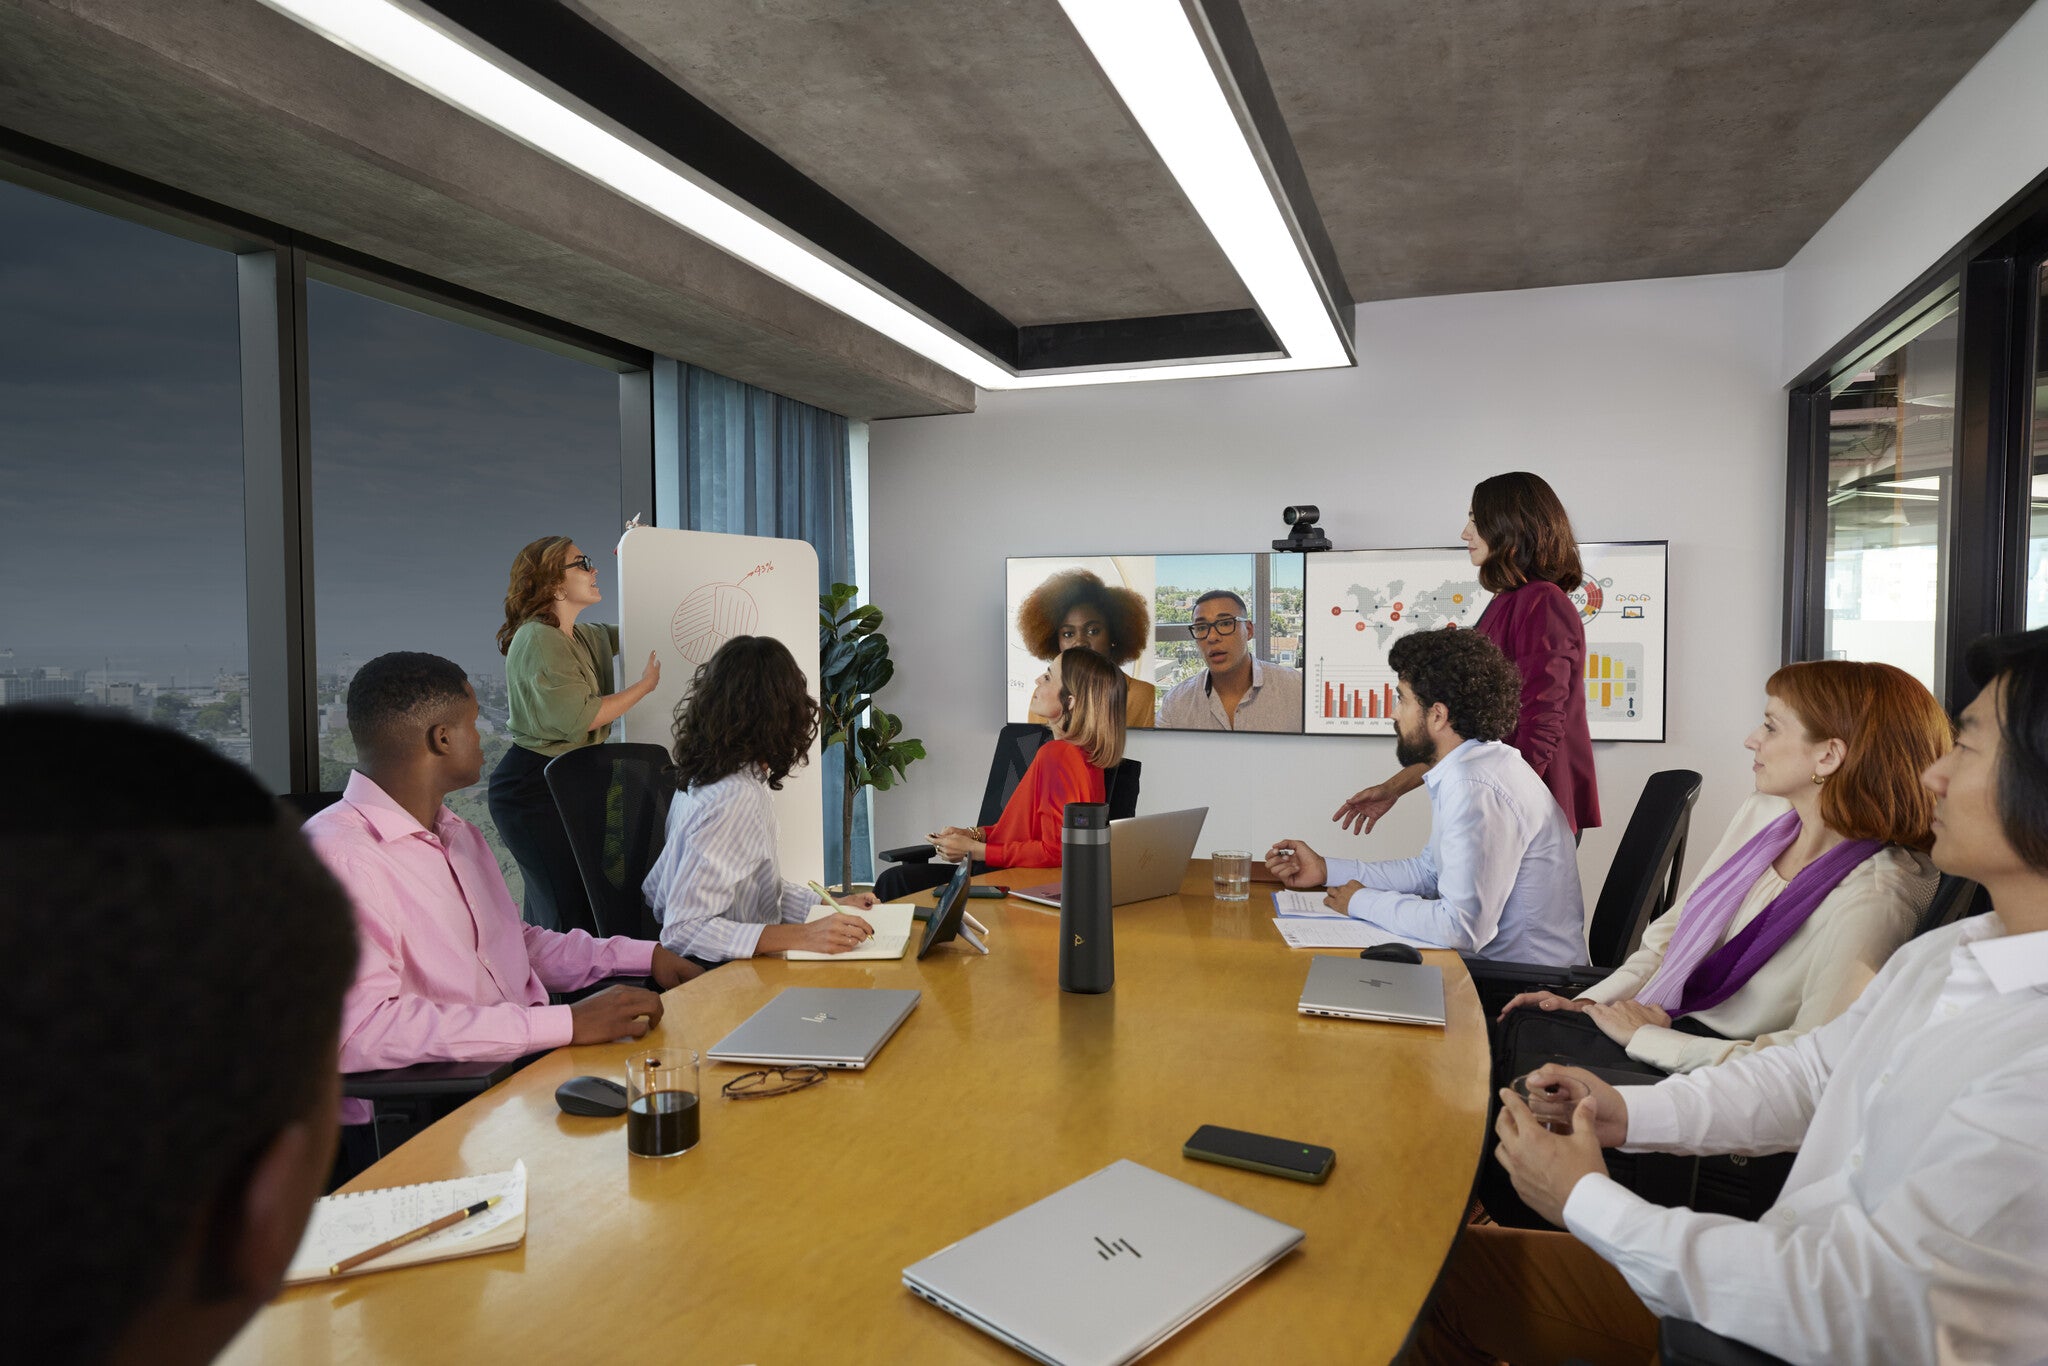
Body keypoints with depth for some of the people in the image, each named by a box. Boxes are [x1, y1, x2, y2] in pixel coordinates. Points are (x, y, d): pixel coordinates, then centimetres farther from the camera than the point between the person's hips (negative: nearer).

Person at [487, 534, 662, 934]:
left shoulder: (586, 636, 13)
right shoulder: (537, 639, -14)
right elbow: (579, 716, -19)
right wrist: (645, 684, -9)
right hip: (532, 785, -9)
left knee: (548, 905, 13)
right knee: (573, 909, -11)